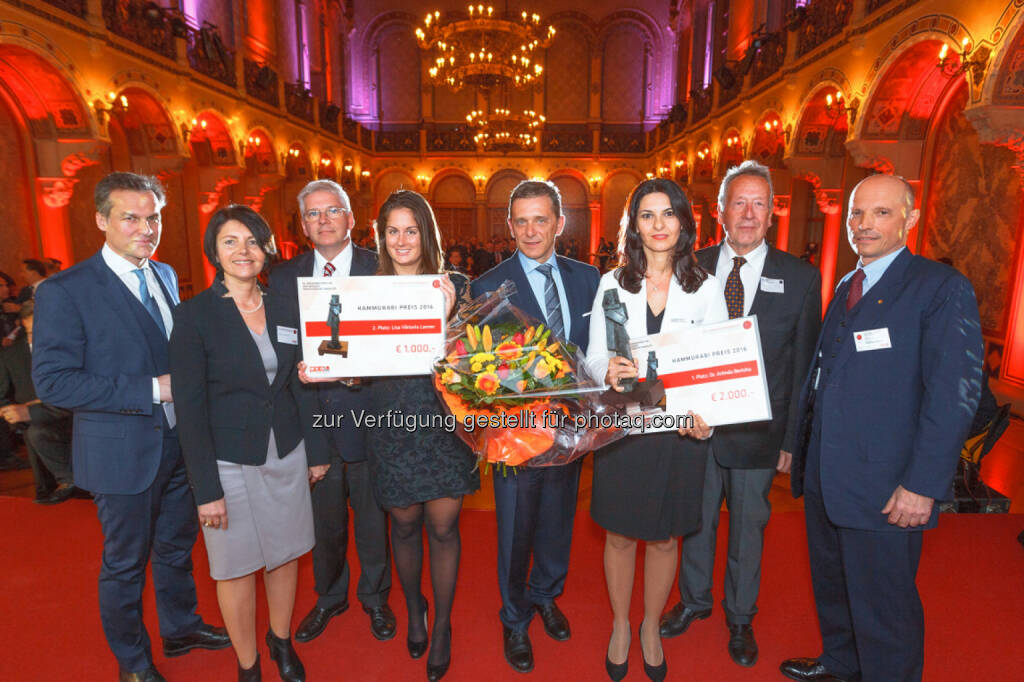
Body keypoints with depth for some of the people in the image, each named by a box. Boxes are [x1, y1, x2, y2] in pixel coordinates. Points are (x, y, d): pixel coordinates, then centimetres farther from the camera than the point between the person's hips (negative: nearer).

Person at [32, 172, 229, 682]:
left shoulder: (165, 275, 6)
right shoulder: (64, 292, -15)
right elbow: (53, 381, -20)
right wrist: (152, 389, -24)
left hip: (179, 443, 6)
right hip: (123, 452, -6)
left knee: (177, 546, 23)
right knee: (125, 563, 14)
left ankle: (180, 627, 46)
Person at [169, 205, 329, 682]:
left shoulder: (285, 308, 2)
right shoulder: (194, 315, -10)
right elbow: (190, 406, -11)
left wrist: (317, 450, 8)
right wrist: (206, 488, -13)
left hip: (286, 454, 4)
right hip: (229, 461, -3)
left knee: (285, 554, 16)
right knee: (237, 566, 11)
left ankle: (282, 641, 40)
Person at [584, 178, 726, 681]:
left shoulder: (705, 287, -1)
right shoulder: (612, 284, 0)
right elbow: (594, 357, 0)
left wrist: (705, 414, -17)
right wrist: (609, 371, -24)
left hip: (679, 430, 0)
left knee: (664, 539, 14)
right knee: (619, 536, 13)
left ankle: (651, 628, 40)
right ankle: (620, 625, 38)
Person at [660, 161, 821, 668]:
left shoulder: (800, 279, -4)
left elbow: (803, 366, -1)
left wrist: (792, 438, -3)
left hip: (757, 431, -1)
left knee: (748, 526, 15)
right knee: (696, 517, 17)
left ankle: (740, 618, 39)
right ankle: (694, 599, 42)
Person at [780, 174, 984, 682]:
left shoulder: (941, 288, -10)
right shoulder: (846, 288, 13)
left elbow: (954, 393, -16)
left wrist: (923, 485, -20)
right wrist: (799, 447, 13)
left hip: (885, 489, -7)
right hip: (824, 476, 7)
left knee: (883, 609, 7)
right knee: (831, 587, 23)